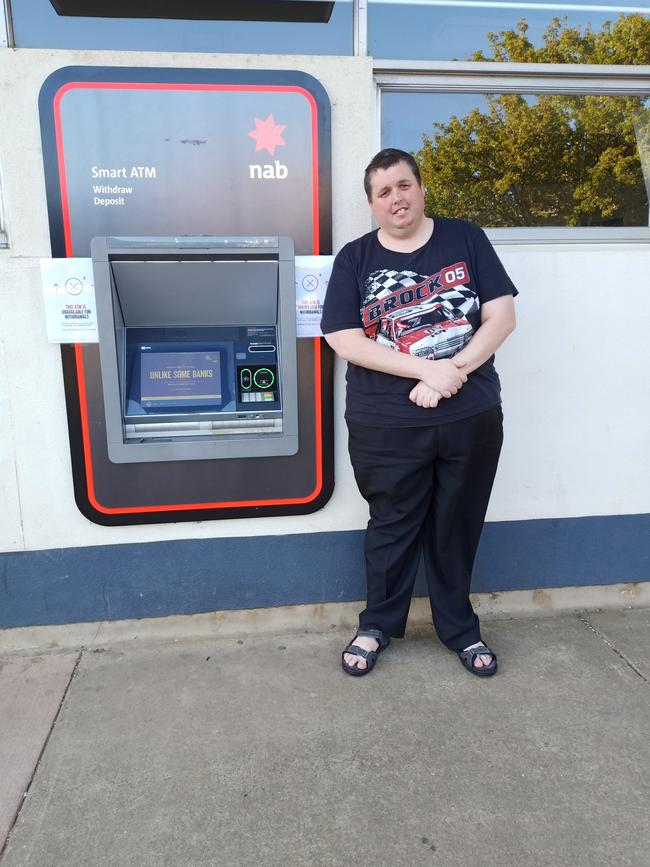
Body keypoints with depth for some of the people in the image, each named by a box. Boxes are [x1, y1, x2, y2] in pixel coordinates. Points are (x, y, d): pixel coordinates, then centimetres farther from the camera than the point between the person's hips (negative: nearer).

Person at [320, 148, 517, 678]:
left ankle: (459, 627, 36)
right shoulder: (355, 259, 0)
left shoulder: (466, 240, 3)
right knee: (392, 527, 13)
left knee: (458, 527, 15)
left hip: (472, 418, 1)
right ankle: (379, 624, 35)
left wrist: (454, 372, -17)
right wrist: (427, 370, -19)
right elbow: (344, 341, -10)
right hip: (386, 427, -1)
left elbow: (502, 317, -2)